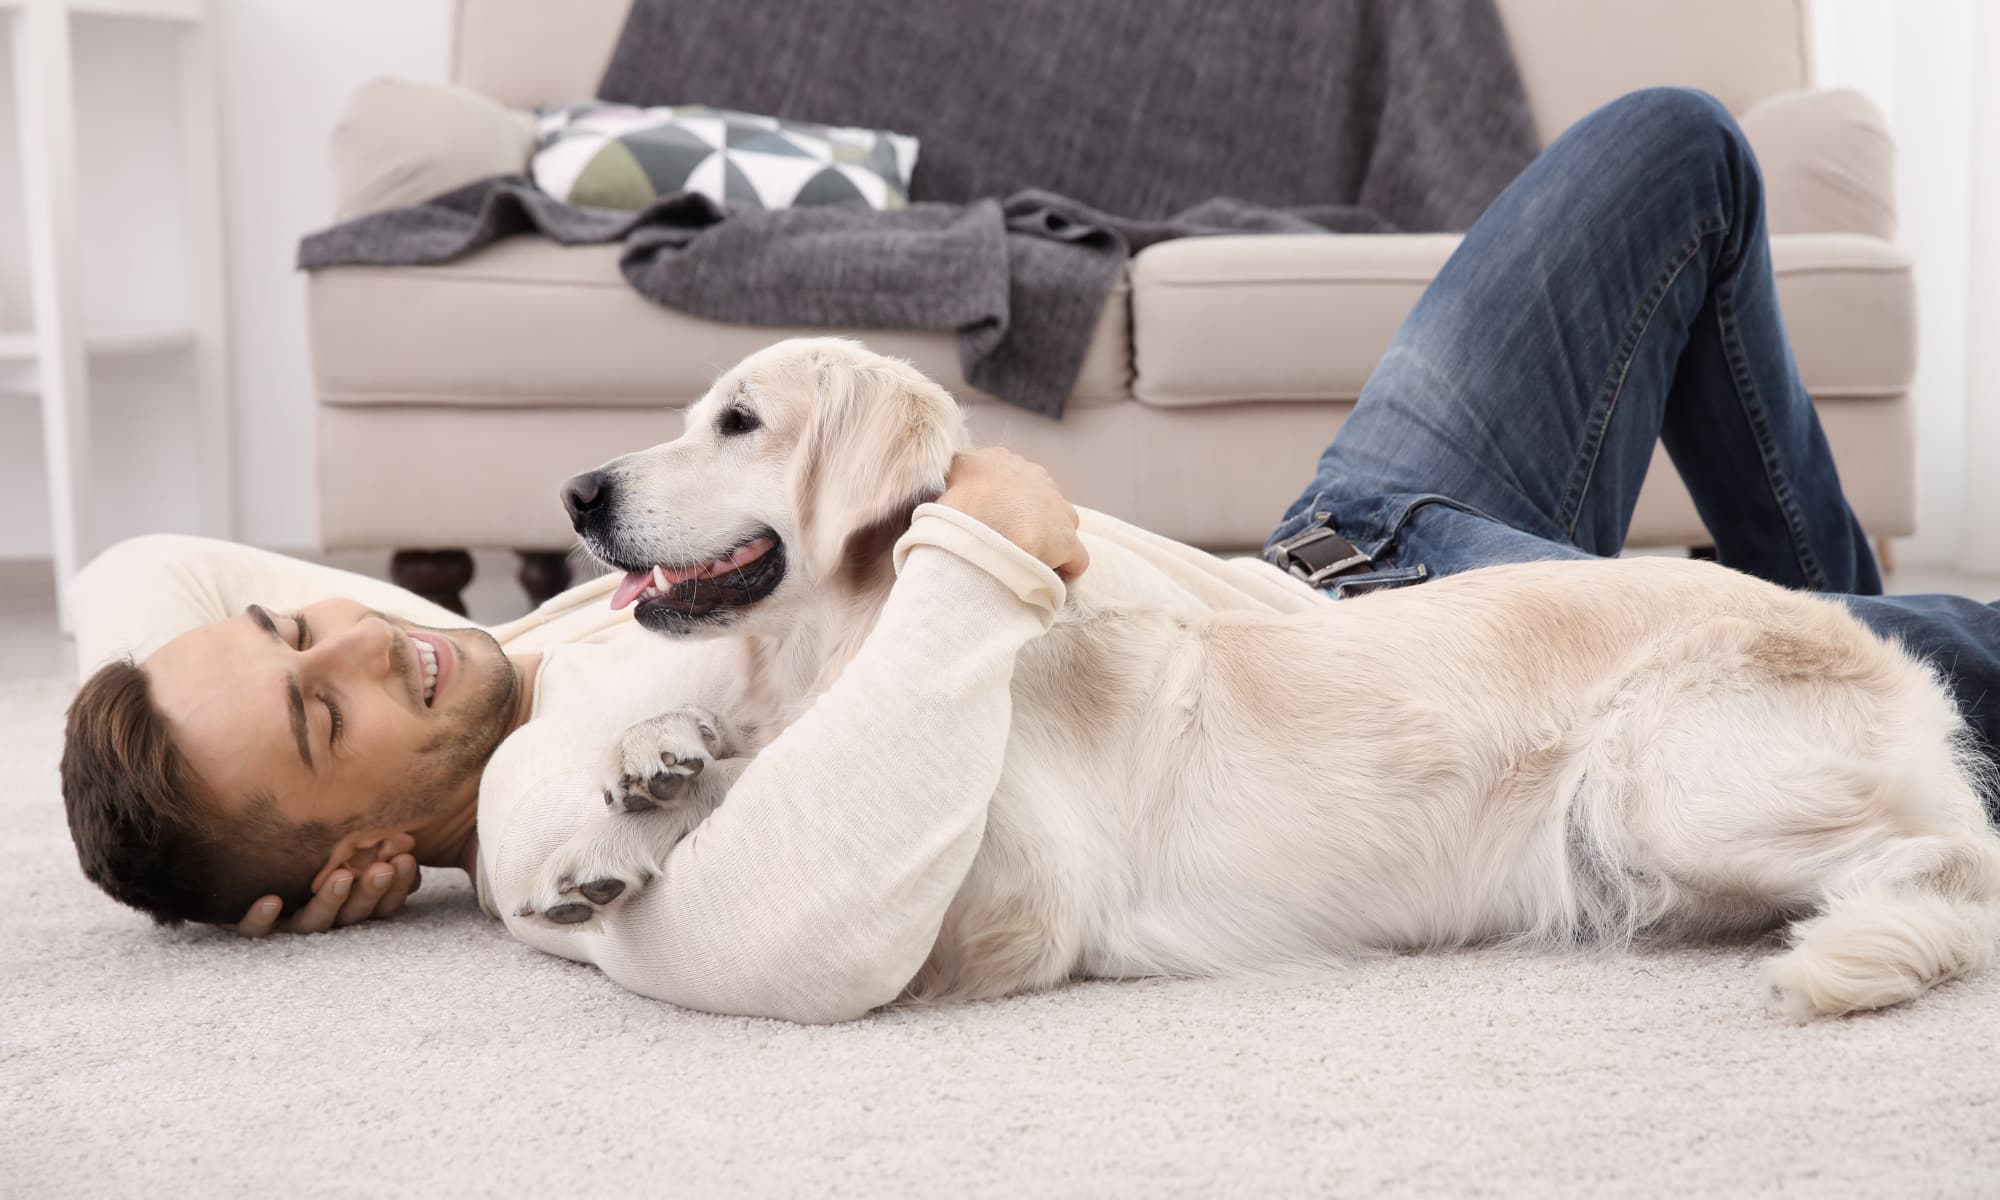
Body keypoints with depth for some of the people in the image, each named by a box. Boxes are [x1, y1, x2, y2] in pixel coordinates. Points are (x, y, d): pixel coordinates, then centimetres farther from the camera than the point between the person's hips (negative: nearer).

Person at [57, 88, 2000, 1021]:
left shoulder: (506, 662, -3)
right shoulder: (565, 807, -27)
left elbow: (135, 576, 11)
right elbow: (804, 939, -51)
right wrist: (980, 550, -40)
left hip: (1316, 558, 9)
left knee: (1676, 149, 15)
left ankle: (1820, 606, 31)